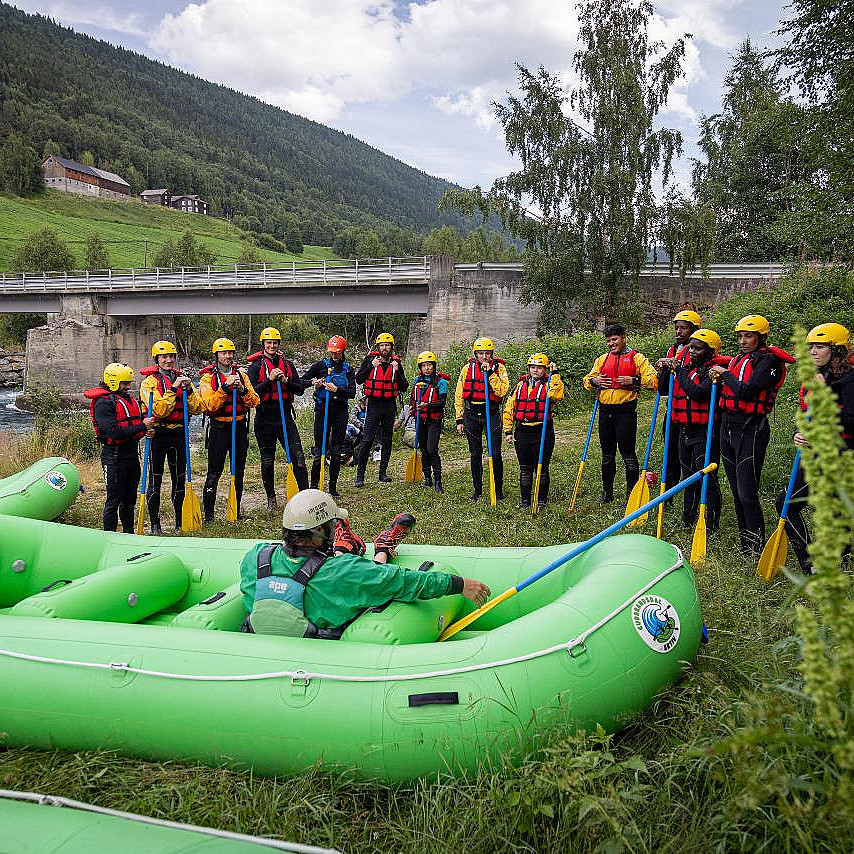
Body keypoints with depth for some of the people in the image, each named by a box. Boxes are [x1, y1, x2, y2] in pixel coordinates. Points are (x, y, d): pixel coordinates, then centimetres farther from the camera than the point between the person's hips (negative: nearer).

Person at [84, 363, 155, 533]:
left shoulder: (129, 399, 15)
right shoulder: (103, 403, -12)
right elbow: (115, 432, -22)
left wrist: (147, 431, 3)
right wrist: (142, 427, -20)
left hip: (132, 453, 8)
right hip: (114, 456, -8)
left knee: (129, 499, 16)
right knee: (114, 500, -1)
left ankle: (129, 533, 27)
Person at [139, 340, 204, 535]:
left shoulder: (182, 379, 12)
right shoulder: (149, 381, -2)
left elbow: (197, 409, 2)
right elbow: (159, 410, -17)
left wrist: (189, 391, -12)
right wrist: (173, 389, -20)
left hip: (179, 434, 4)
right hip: (158, 434, -4)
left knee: (180, 478, 9)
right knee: (155, 479, 2)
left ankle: (180, 522, 19)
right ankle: (155, 524, 11)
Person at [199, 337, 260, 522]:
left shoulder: (241, 374, 9)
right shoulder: (208, 378, -3)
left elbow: (254, 402, 2)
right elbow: (210, 405, -17)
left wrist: (242, 389, -15)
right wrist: (225, 387, -23)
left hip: (240, 426, 5)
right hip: (219, 428, -4)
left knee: (238, 471, 12)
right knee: (214, 472, -4)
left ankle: (237, 512, 24)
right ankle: (208, 515, 1)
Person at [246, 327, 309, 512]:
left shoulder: (288, 364, 9)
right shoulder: (256, 366, 0)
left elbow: (300, 389, 5)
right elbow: (252, 392, -10)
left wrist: (285, 381, -11)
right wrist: (270, 380, -18)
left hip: (285, 416, 2)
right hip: (265, 419, -2)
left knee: (298, 457, -6)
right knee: (267, 461, 8)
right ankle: (271, 498, 22)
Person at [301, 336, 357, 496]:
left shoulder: (348, 369, 9)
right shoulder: (321, 365, 4)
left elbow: (352, 393, -2)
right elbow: (301, 381, 5)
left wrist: (337, 389, -16)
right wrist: (313, 382, -13)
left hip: (340, 411, 2)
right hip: (323, 409, -2)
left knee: (336, 451, 5)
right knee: (320, 451, -5)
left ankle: (333, 487, 15)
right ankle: (314, 486, 3)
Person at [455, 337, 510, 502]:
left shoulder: (499, 368, 1)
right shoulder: (467, 368, 5)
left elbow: (502, 391, -14)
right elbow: (459, 396, 8)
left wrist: (491, 374, -18)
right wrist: (459, 420, 5)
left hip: (492, 413, -2)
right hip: (471, 415, 2)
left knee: (495, 454, -4)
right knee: (475, 454, 9)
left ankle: (498, 490, 9)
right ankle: (477, 490, 20)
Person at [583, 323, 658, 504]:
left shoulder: (636, 358, 0)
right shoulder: (602, 359, 16)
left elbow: (653, 379, -9)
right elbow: (587, 380, 22)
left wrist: (633, 381, -21)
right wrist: (594, 381, 0)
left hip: (625, 411, -5)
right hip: (605, 411, 6)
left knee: (628, 454, -4)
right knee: (607, 455, 14)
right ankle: (607, 494, 25)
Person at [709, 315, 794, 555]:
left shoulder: (768, 360, -9)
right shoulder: (738, 359, 15)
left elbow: (746, 392, -22)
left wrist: (725, 374, -8)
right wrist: (716, 376, 7)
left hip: (751, 429, -8)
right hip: (728, 426, 8)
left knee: (747, 492, -10)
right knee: (736, 491, 12)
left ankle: (757, 547, -1)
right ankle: (745, 543, 22)